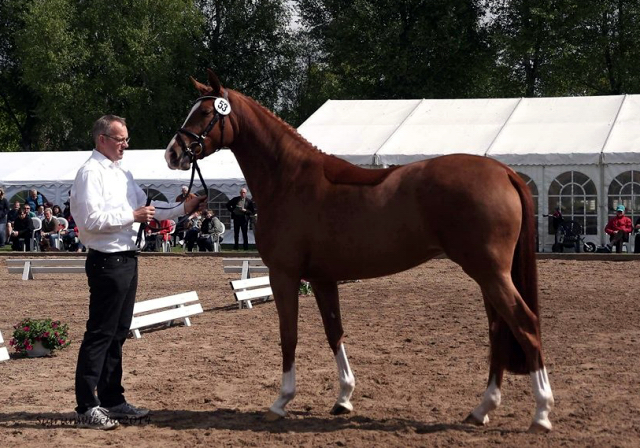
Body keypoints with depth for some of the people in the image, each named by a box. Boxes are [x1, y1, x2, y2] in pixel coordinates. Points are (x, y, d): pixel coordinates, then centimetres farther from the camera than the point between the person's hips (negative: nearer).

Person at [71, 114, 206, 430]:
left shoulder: (122, 173, 16)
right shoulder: (91, 172, -12)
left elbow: (148, 208, 21)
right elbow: (92, 220, -22)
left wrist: (184, 209, 13)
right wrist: (132, 216, -19)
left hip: (126, 260, 9)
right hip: (107, 262, -9)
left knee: (117, 334, 14)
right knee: (99, 335, -7)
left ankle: (112, 400, 23)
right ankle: (86, 408, -3)